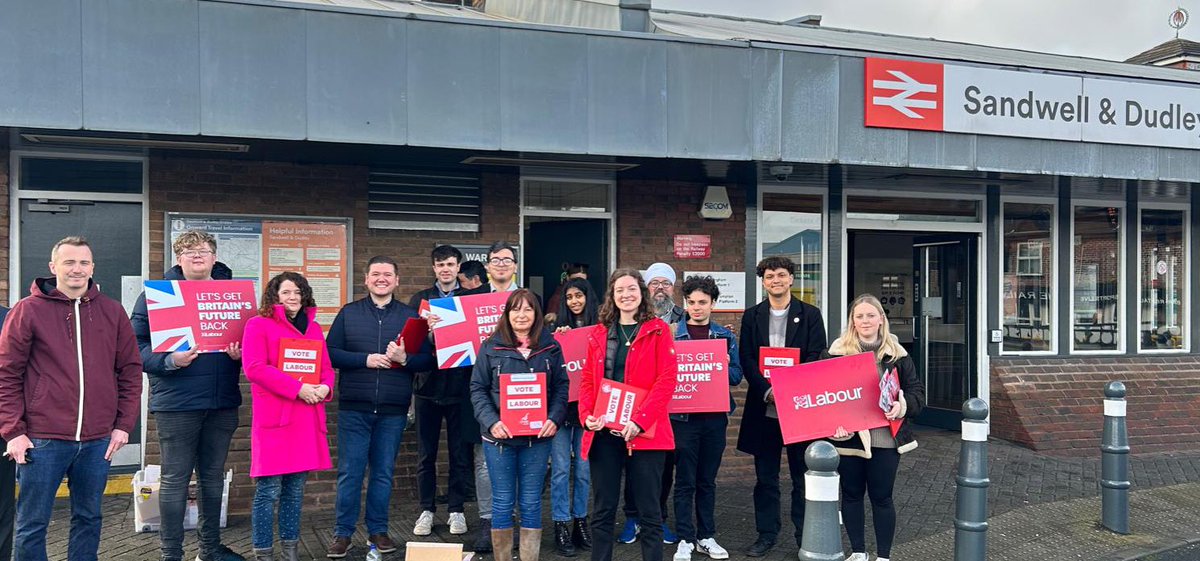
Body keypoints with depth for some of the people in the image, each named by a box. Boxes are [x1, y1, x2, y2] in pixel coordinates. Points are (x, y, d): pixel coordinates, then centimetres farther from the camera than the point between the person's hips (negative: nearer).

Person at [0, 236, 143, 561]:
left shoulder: (112, 311, 7)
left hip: (99, 440, 3)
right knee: (32, 523, 6)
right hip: (42, 439, -3)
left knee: (89, 518, 13)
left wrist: (124, 424, 3)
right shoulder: (28, 310, -1)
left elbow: (130, 370, 9)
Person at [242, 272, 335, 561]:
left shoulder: (314, 328, 17)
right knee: (269, 490, -3)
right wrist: (297, 388, -17)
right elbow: (254, 368, -13)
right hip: (273, 417, -5)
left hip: (307, 417, 6)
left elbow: (326, 368, 18)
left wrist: (325, 387, -5)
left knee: (296, 488, 11)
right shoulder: (258, 324, -1)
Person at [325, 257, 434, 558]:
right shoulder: (348, 313, 6)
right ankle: (343, 532, 14)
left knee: (383, 472, 9)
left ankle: (378, 529, 22)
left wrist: (404, 359, -17)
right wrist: (365, 360, -14)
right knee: (349, 472, 2)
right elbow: (330, 352, -1)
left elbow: (427, 359, 3)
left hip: (393, 411, 1)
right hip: (354, 408, -1)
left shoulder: (410, 316, 7)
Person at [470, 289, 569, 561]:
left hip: (538, 437, 1)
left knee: (531, 503, 7)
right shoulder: (491, 347, 1)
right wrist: (491, 422, -14)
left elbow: (561, 387, 6)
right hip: (499, 436, -1)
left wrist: (554, 419, -10)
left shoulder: (551, 348, 6)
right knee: (503, 503, 5)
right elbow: (478, 388, 0)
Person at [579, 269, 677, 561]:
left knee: (649, 511, 4)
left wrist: (639, 420, -17)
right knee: (603, 510, 10)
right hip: (603, 432, 3)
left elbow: (667, 380, -8)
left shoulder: (658, 330, 1)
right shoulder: (599, 333, 11)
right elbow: (587, 380, 11)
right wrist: (587, 415, -7)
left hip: (644, 432, -3)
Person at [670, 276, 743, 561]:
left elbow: (736, 375, 5)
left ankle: (706, 536, 22)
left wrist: (722, 367, -14)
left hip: (715, 416, 3)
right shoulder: (672, 334, 1)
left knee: (707, 480, 12)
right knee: (685, 481, 2)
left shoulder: (726, 336, 8)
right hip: (683, 416, -2)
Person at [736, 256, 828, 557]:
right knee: (765, 476, 9)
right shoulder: (752, 316, 8)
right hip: (763, 407, 2)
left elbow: (817, 359, -4)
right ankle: (766, 533, 20)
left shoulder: (810, 314, 3)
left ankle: (805, 535, 18)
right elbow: (746, 359, 1)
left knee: (802, 474, 7)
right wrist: (767, 390, -14)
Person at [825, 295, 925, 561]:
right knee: (851, 494, 12)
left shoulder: (897, 354, 3)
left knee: (881, 497, 7)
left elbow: (917, 392, 4)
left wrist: (902, 406, -17)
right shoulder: (838, 352, 0)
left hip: (884, 437, 0)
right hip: (848, 436, 0)